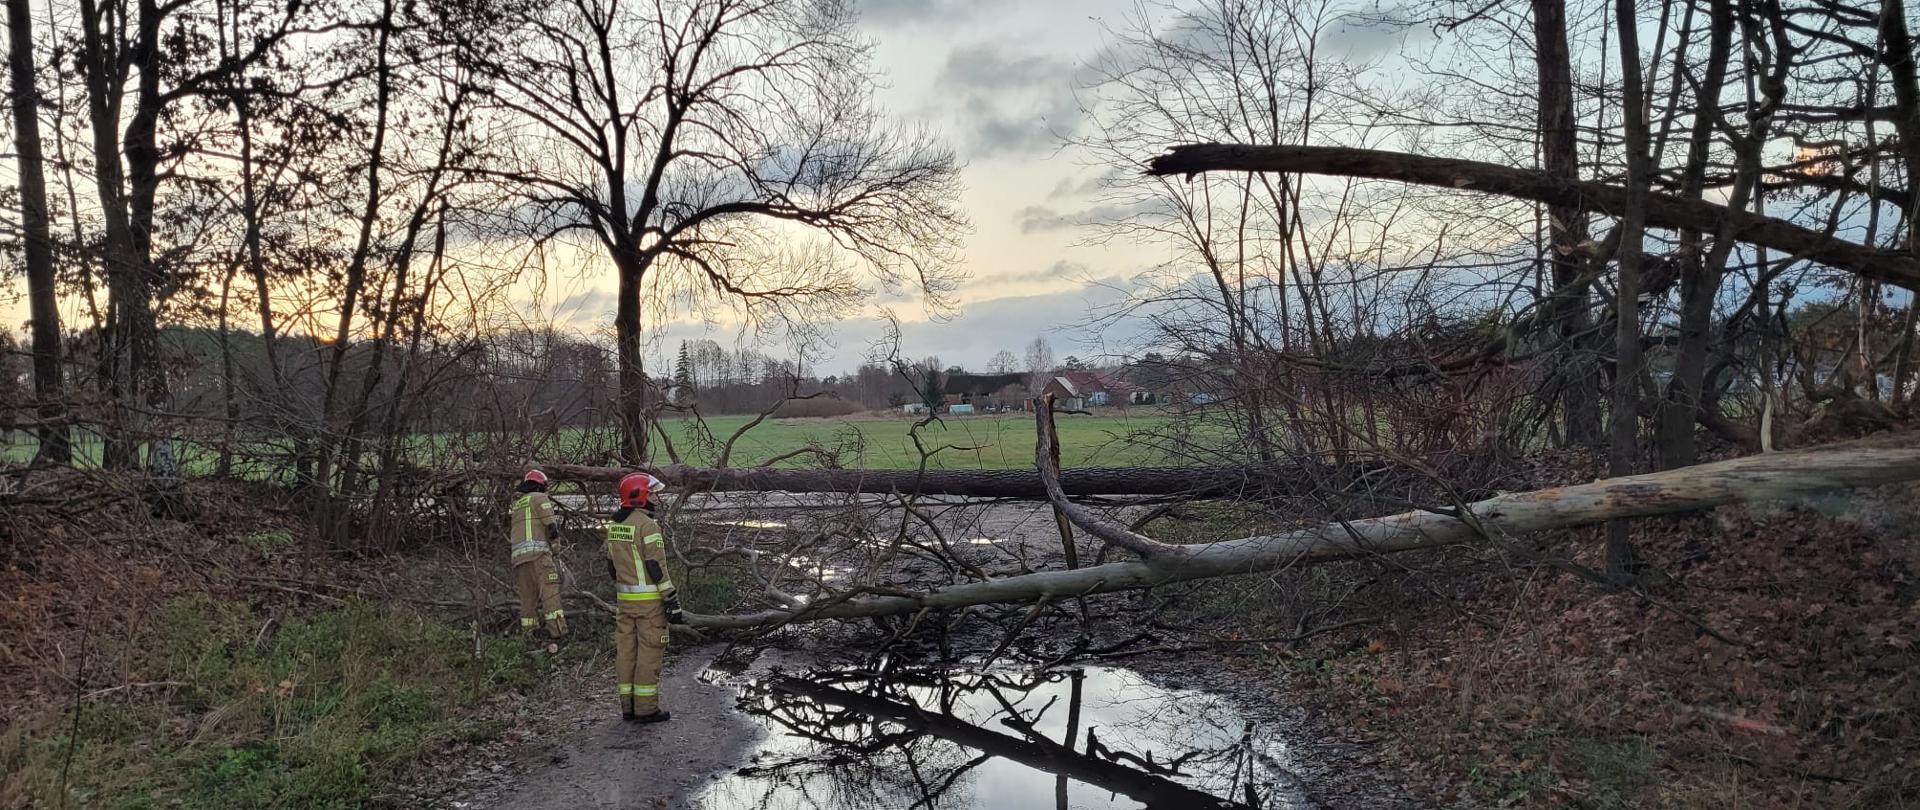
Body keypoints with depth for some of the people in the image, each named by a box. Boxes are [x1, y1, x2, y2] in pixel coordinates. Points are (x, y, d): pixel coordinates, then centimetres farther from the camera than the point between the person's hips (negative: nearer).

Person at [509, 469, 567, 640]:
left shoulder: (516, 504, 26)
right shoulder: (540, 498, 4)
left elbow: (510, 534, 28)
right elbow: (551, 526, -6)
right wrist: (556, 520, 14)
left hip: (518, 555, 7)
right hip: (538, 552, -7)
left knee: (528, 597, 9)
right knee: (549, 591, -13)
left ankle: (528, 634, 6)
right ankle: (556, 629, -22)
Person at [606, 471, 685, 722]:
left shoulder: (614, 525, 10)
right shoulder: (647, 525, -16)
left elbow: (611, 565, 16)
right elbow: (657, 567, -19)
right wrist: (672, 602, -15)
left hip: (624, 598, 8)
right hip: (649, 599, -8)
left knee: (626, 651, 10)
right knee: (649, 652, -2)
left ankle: (628, 706, 17)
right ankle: (646, 709, 2)